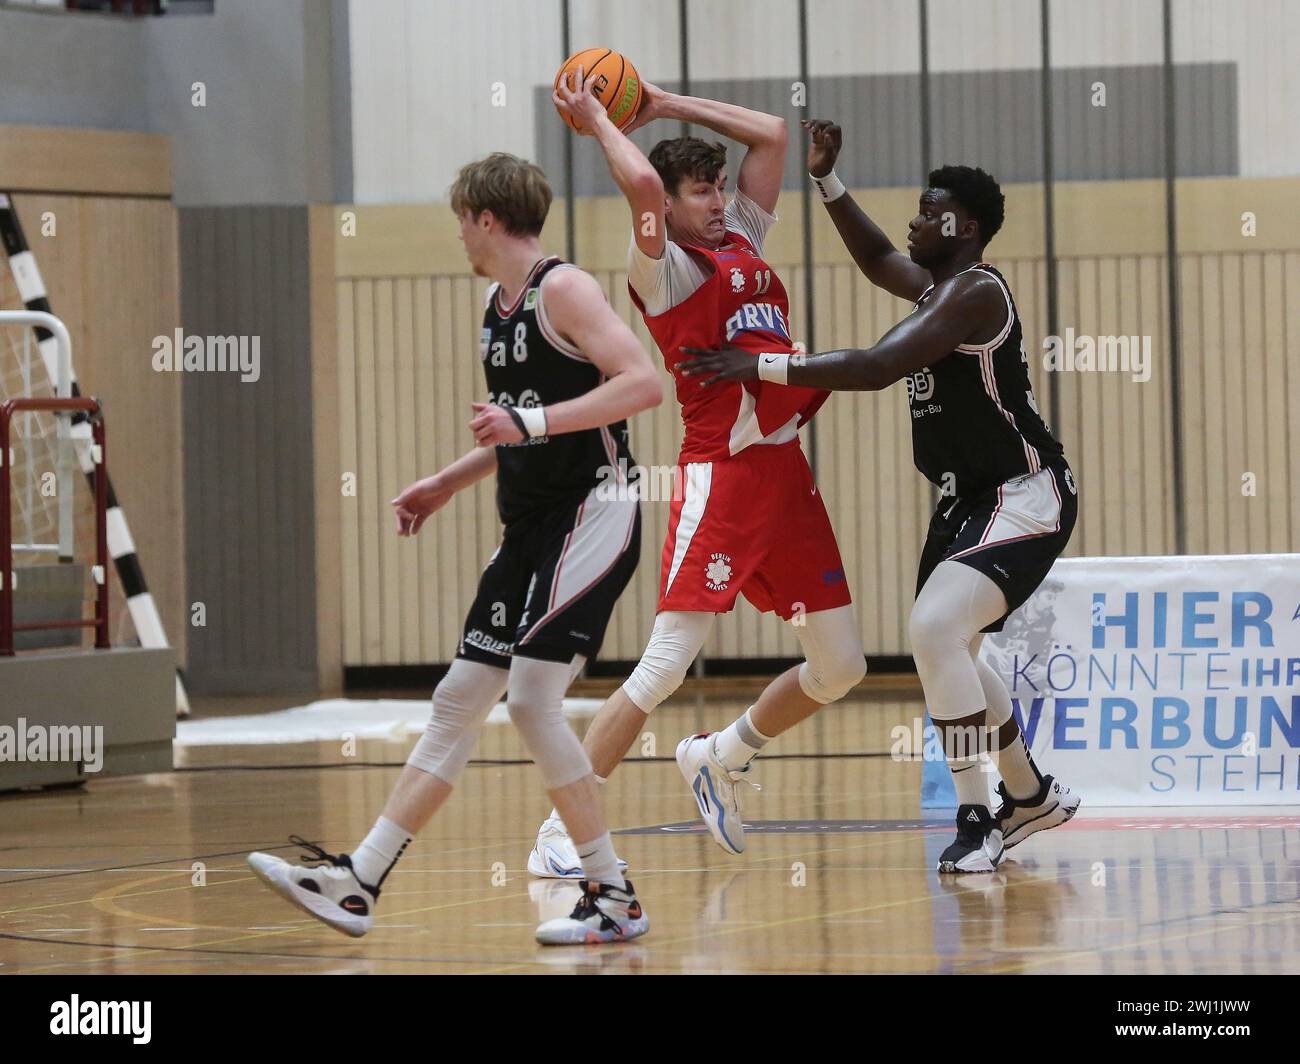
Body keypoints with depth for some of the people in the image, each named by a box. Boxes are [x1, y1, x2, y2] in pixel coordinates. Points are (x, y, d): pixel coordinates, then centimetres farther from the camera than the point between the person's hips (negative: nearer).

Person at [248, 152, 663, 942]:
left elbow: (644, 383, -25)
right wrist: (446, 484, 25)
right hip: (531, 525, 9)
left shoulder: (563, 289, -13)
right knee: (458, 701, 8)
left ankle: (614, 899, -6)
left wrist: (531, 420, -28)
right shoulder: (498, 305, 16)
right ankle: (357, 884, 10)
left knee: (533, 696, -15)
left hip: (593, 514, -9)